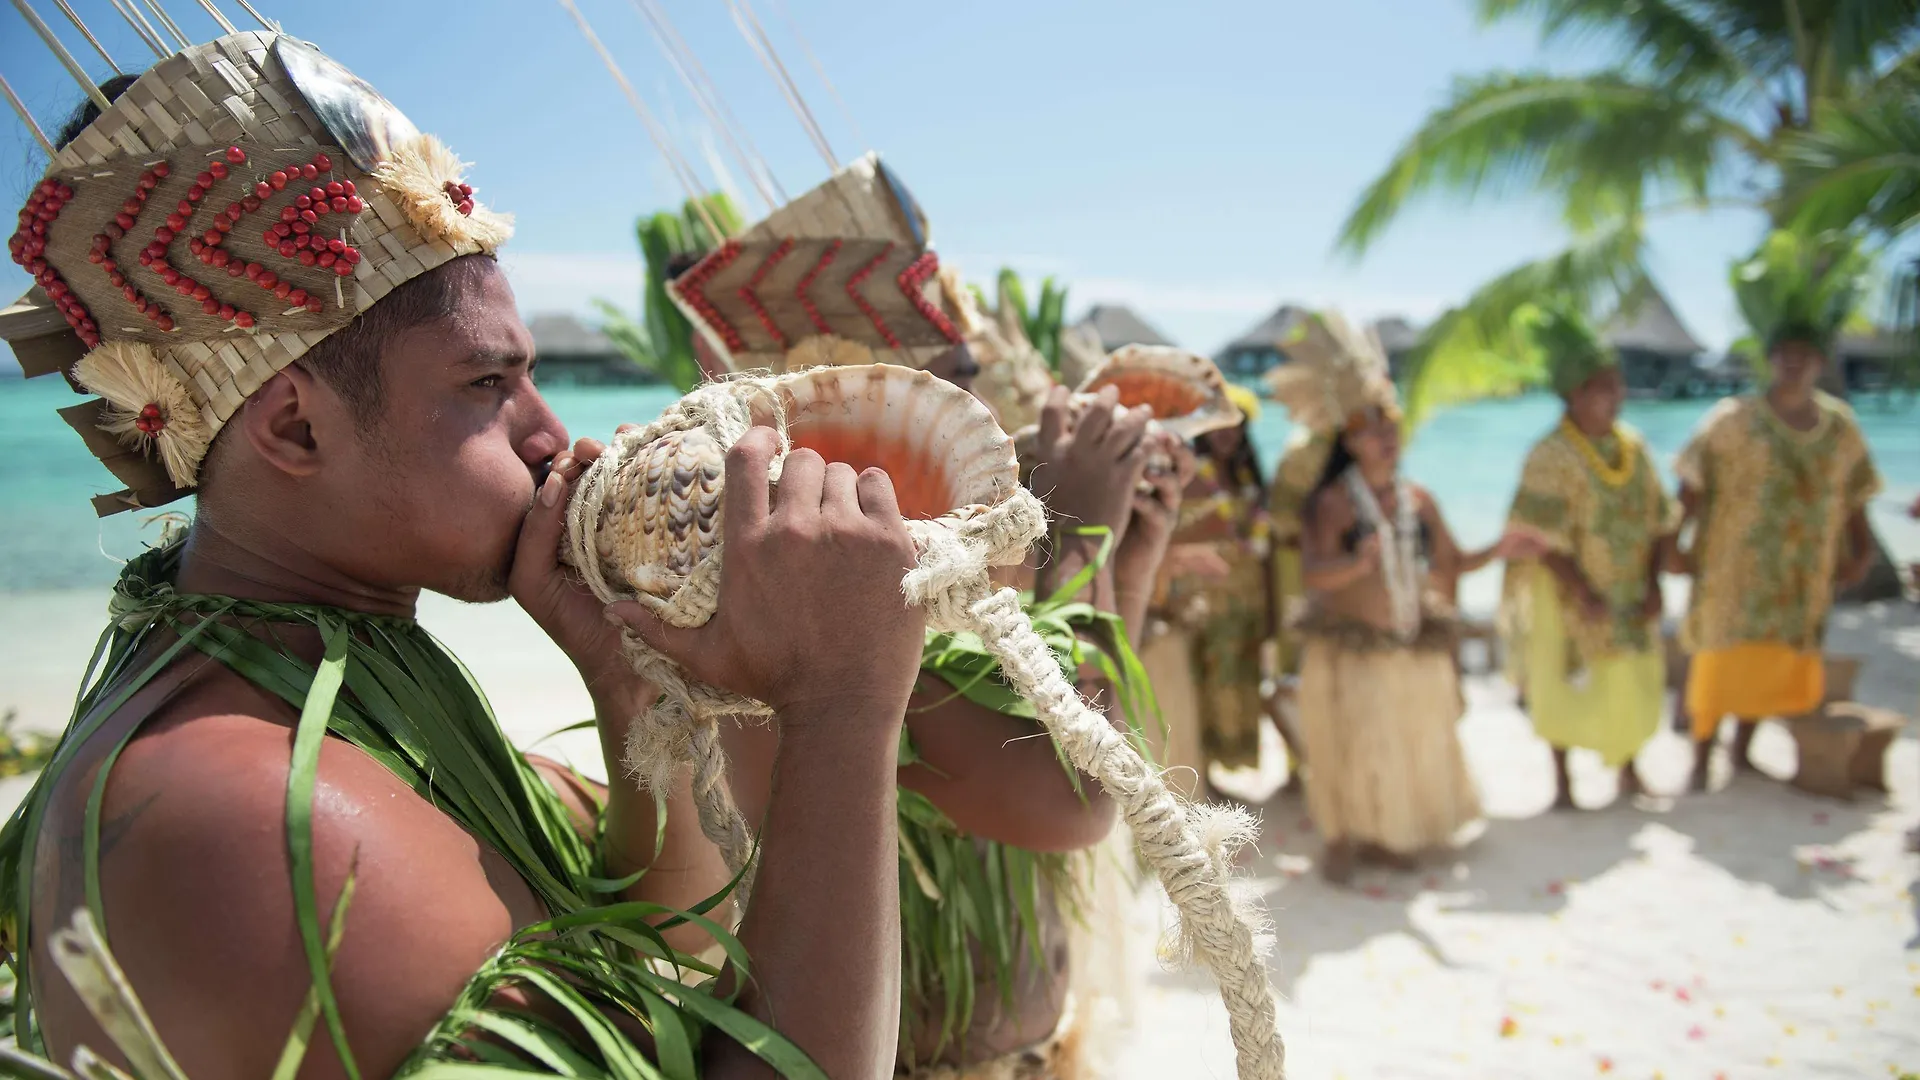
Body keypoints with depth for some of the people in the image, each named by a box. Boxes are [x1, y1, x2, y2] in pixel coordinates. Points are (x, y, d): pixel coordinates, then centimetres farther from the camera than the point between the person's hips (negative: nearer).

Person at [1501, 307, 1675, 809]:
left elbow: (1657, 521, 4)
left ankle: (1628, 769, 33)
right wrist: (1586, 594, -22)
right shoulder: (1551, 457, -17)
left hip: (1629, 593, 6)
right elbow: (1546, 540, -19)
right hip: (1569, 593, -5)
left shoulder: (1632, 446, 1)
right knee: (1563, 683, 6)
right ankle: (1562, 781, 21)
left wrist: (1653, 584, -4)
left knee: (1632, 681, 14)